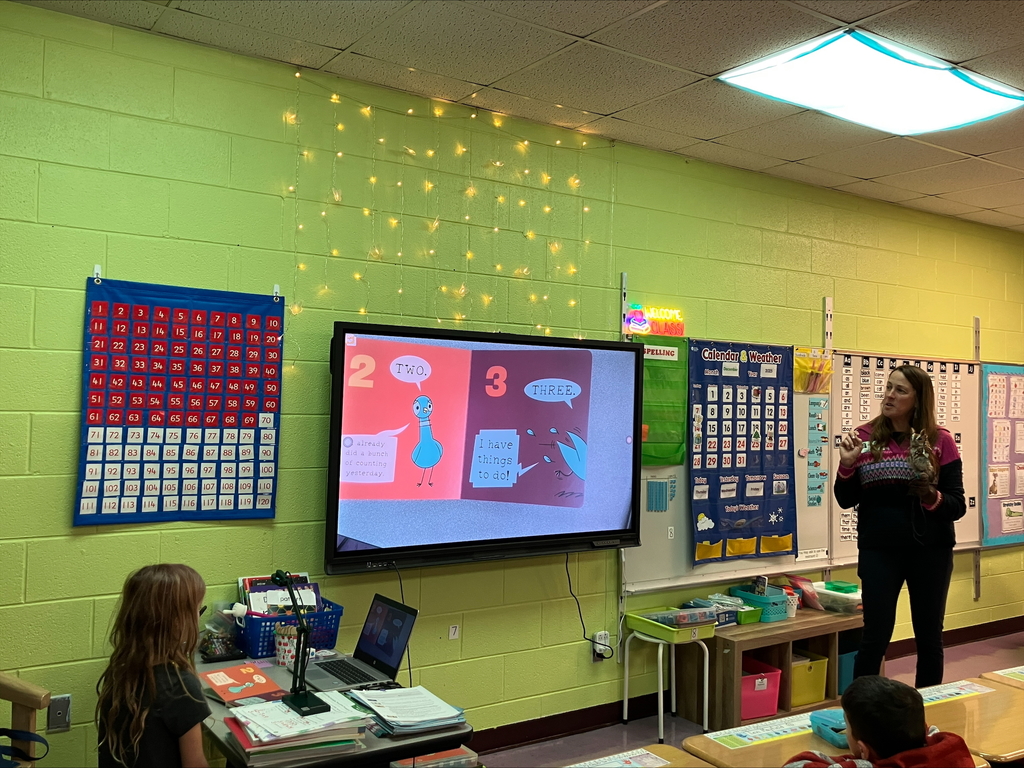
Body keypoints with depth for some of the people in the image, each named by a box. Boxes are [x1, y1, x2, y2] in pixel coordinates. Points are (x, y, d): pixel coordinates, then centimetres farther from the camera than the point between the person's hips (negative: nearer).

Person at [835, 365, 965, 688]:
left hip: (930, 550, 1)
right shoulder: (865, 437, -1)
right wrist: (847, 465, -16)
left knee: (929, 638, 13)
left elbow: (957, 506, -4)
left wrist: (932, 497, -24)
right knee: (875, 637, 3)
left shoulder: (940, 441, -3)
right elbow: (846, 500, 0)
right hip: (879, 550, 0)